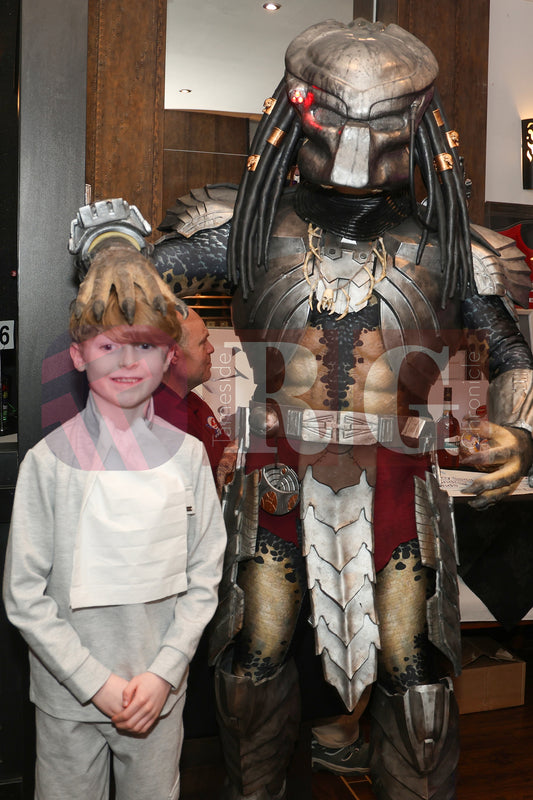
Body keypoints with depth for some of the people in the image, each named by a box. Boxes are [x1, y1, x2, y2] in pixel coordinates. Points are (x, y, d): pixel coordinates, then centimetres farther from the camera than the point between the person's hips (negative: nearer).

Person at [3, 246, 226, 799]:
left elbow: (204, 579, -2)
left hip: (160, 691, 2)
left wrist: (163, 673, -9)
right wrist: (97, 682, -11)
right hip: (69, 695, -1)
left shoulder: (187, 454, -5)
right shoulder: (49, 461, -12)